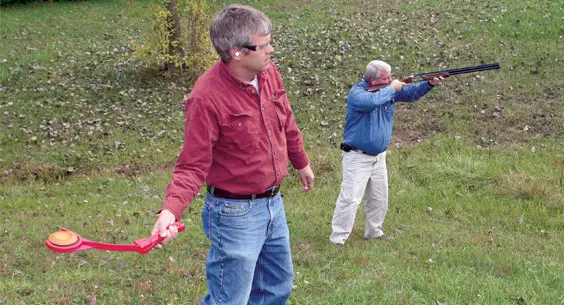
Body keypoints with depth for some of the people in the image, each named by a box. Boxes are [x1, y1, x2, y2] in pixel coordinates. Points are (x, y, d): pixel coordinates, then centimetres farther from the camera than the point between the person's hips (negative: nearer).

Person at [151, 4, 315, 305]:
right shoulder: (206, 97, -26)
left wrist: (301, 162, 28)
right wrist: (171, 209, -40)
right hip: (236, 214, -7)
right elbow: (193, 166, -23)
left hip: (273, 204, 8)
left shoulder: (268, 72, -4)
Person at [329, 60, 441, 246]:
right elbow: (372, 101, -37)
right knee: (350, 198, -11)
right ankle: (337, 238, -5)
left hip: (379, 157, 8)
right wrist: (391, 88, -23)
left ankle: (374, 232, 32)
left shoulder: (388, 91, 5)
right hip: (357, 157, -8)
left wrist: (429, 84, -13)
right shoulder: (357, 93, -17)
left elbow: (411, 93, 5)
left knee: (379, 199, 16)